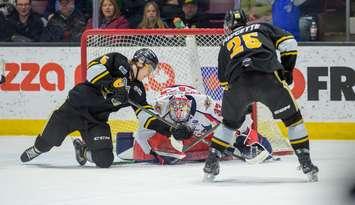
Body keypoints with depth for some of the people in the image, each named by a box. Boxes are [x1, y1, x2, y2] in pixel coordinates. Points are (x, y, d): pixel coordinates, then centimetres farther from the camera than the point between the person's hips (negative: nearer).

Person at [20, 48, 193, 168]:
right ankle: (37, 149, 34)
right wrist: (113, 83, -27)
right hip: (76, 107, -4)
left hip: (97, 120, 4)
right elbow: (93, 68, -19)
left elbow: (147, 118, 7)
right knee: (48, 140, -4)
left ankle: (82, 149, 21)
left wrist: (171, 130, -3)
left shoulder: (137, 91, 9)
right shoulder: (118, 61, -5)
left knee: (105, 160, -13)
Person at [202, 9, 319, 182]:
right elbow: (288, 43, 14)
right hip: (268, 77, -2)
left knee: (230, 122, 26)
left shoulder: (226, 44, 33)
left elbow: (224, 81, 31)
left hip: (238, 82, 2)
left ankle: (211, 165, 22)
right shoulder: (262, 28, 30)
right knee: (292, 118, 14)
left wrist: (242, 104, 41)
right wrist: (287, 70, 23)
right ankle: (306, 163, 6)